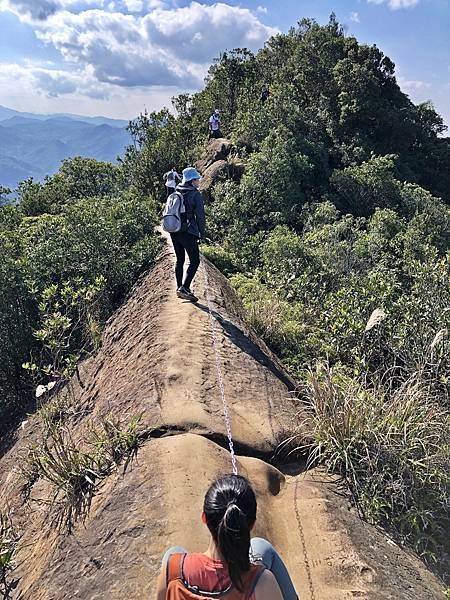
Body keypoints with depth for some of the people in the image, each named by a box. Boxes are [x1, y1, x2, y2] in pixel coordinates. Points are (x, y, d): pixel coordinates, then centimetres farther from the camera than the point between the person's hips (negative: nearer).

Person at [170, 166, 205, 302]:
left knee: (180, 260, 16)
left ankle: (179, 288, 21)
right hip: (188, 232, -7)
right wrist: (202, 233, 0)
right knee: (194, 261, -1)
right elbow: (200, 215, -10)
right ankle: (184, 288, -12)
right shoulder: (195, 194, -8)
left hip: (174, 232, 7)